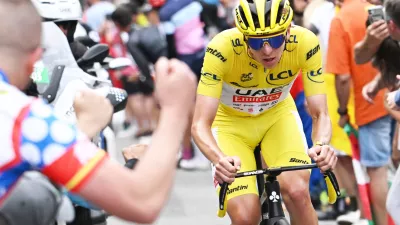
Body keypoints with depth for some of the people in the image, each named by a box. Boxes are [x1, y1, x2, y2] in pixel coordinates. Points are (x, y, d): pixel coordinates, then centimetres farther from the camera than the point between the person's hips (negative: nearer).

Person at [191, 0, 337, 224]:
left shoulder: (305, 43, -28)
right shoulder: (223, 48, -34)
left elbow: (320, 114, -23)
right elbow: (200, 124, -34)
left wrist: (322, 145, -46)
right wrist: (219, 159, -54)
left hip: (278, 115, 2)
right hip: (232, 122, -1)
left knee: (297, 191, -25)